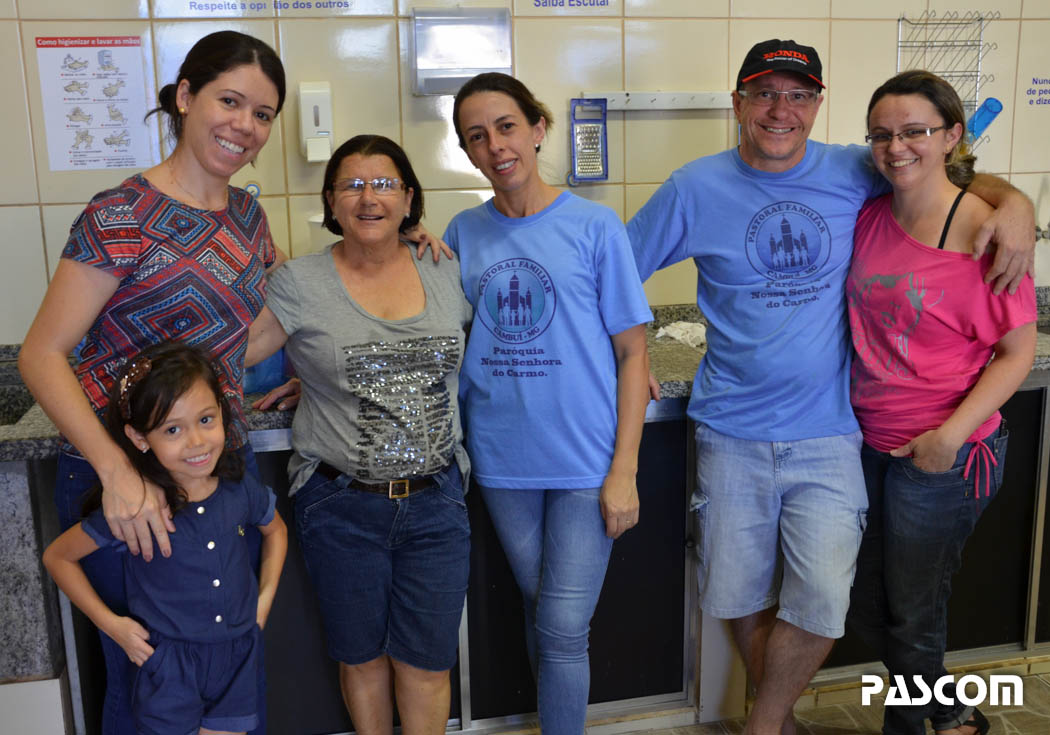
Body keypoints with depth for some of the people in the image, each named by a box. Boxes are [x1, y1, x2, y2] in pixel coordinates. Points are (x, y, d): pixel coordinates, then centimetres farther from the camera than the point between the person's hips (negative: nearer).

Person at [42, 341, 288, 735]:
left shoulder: (240, 488, -9)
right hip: (169, 663, -3)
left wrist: (265, 598, 4)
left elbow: (275, 530, 13)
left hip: (237, 657, 3)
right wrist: (111, 624, -8)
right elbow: (57, 556, -4)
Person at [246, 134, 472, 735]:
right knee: (363, 658, 16)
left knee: (426, 663, 10)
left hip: (435, 501, 2)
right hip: (342, 505, -1)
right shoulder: (302, 284, -5)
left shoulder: (447, 274, 3)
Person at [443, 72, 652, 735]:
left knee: (563, 629, -2)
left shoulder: (594, 226, -6)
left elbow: (633, 353, -5)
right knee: (538, 610, 17)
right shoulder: (463, 234, 4)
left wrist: (624, 471, -10)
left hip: (587, 461, -3)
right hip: (503, 460, 4)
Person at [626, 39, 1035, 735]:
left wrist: (1014, 202, -7)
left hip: (828, 436, 0)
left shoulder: (855, 174, 1)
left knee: (821, 599, -9)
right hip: (732, 436, 0)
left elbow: (960, 175, 13)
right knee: (743, 598, 10)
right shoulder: (696, 188, -1)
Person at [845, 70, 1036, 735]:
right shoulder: (870, 218, 1)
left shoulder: (983, 228, -16)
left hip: (943, 455, -6)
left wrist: (951, 435, -21)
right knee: (868, 610, 19)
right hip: (868, 441, 7)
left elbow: (1018, 351, -14)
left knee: (912, 616, 11)